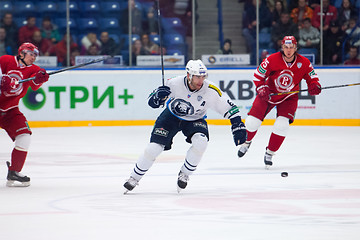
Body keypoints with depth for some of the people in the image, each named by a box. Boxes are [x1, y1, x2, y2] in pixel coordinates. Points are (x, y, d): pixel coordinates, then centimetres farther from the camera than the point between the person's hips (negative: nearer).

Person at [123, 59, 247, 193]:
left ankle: (184, 174, -5)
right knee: (154, 147, -11)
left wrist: (238, 126, -23)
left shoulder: (210, 90, -28)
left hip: (195, 120, 0)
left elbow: (229, 107, -17)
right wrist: (157, 96, -39)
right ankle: (135, 177, 11)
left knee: (201, 142, -28)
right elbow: (152, 102, -17)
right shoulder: (174, 83, -28)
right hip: (171, 116, 0)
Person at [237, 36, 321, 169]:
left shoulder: (304, 63, -14)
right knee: (252, 121, -5)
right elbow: (258, 75, -9)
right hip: (269, 93, 0)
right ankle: (246, 142, 29)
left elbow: (312, 78, -1)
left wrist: (314, 86, -22)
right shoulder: (272, 59, -19)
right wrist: (262, 88, -23)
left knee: (282, 125, -18)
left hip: (289, 97, 0)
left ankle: (270, 153, 2)